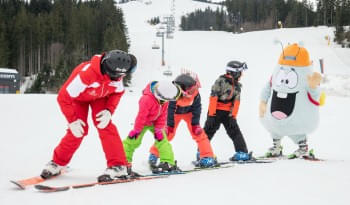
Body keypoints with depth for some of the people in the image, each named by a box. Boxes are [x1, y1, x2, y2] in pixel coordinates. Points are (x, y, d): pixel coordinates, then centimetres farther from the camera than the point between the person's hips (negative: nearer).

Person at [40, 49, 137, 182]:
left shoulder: (116, 75, -30)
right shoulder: (86, 73, -45)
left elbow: (118, 92, -6)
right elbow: (64, 97, -34)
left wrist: (109, 110, -21)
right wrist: (72, 120, -28)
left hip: (100, 96, 3)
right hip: (79, 96, -3)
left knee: (104, 125, -16)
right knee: (78, 129, -14)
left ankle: (118, 165, -13)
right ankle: (58, 163, 7)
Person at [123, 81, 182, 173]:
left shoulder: (165, 100, -16)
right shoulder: (147, 99, -37)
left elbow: (163, 114, -7)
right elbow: (141, 115, -28)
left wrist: (159, 129, -10)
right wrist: (136, 130, -19)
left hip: (156, 122, 5)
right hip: (144, 122, -4)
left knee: (162, 140, -5)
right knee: (133, 141, -7)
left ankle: (168, 163, -5)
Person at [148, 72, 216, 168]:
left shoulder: (195, 93, -29)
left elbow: (197, 107, -15)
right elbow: (170, 109, -28)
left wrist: (195, 123, -14)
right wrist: (170, 124, -22)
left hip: (189, 113, 2)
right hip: (175, 113, -2)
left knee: (197, 132, -10)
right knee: (168, 133, -6)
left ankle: (207, 156, -5)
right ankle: (154, 154, 11)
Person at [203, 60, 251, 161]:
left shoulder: (237, 85, 6)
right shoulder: (220, 81, -13)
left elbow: (236, 102, 8)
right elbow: (213, 98, -16)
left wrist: (233, 116, 0)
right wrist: (211, 114, -19)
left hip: (228, 113, 5)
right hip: (215, 111, -5)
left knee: (234, 131, 2)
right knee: (209, 131, -3)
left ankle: (242, 152, 6)